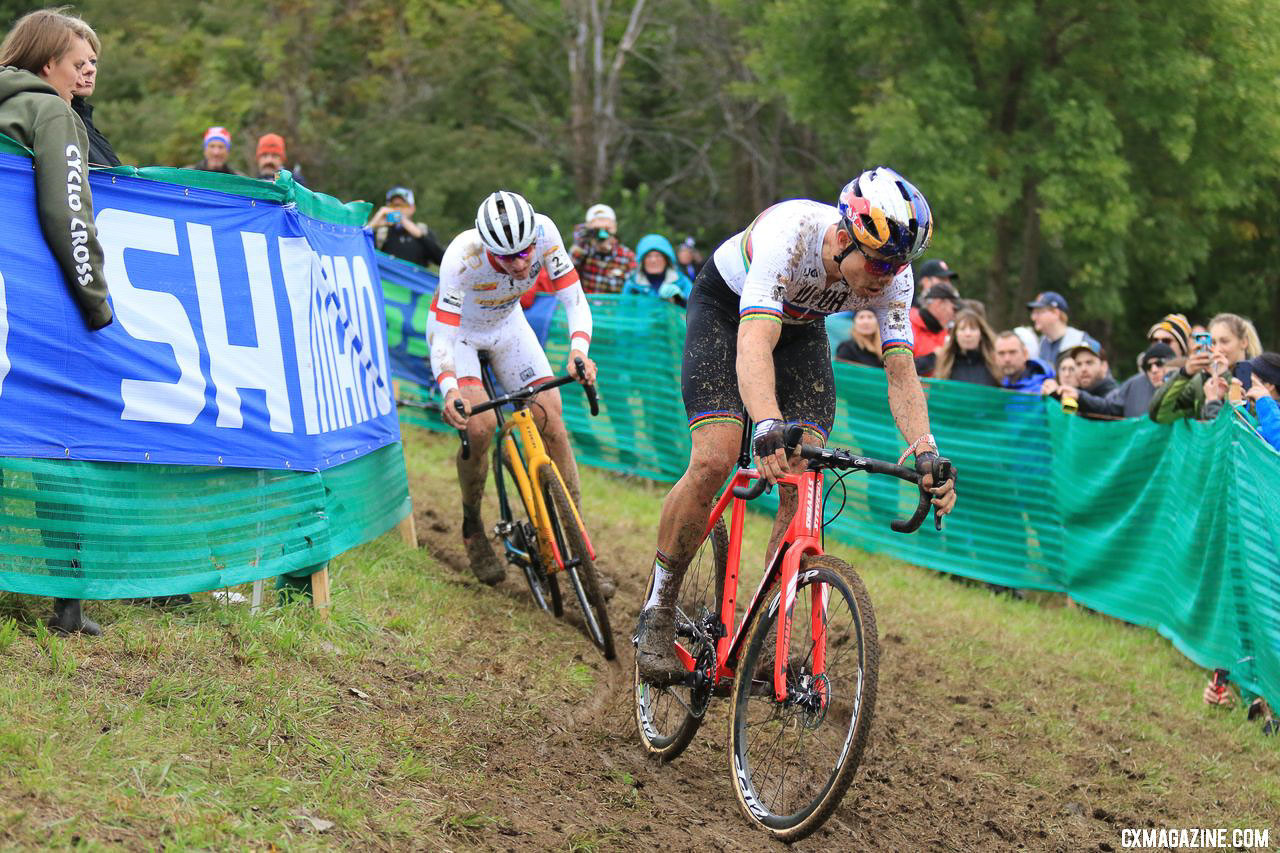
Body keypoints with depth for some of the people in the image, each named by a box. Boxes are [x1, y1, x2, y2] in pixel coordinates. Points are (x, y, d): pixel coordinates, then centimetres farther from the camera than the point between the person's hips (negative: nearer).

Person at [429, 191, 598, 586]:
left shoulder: (544, 233, -30)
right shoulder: (463, 255, -38)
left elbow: (574, 299, -25)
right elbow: (443, 334, -38)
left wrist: (578, 352, -44)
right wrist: (449, 389, -55)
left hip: (508, 326, 3)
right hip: (458, 330, -3)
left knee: (551, 420, -11)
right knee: (479, 424, -24)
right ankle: (472, 527, 1)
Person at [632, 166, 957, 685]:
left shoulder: (892, 277, -25)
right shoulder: (789, 234, -41)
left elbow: (901, 374, -24)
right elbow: (754, 345, -51)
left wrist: (926, 451, -42)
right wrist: (769, 430, -67)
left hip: (801, 326, 4)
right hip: (725, 307, -4)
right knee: (714, 459, -22)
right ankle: (656, 615, -7)